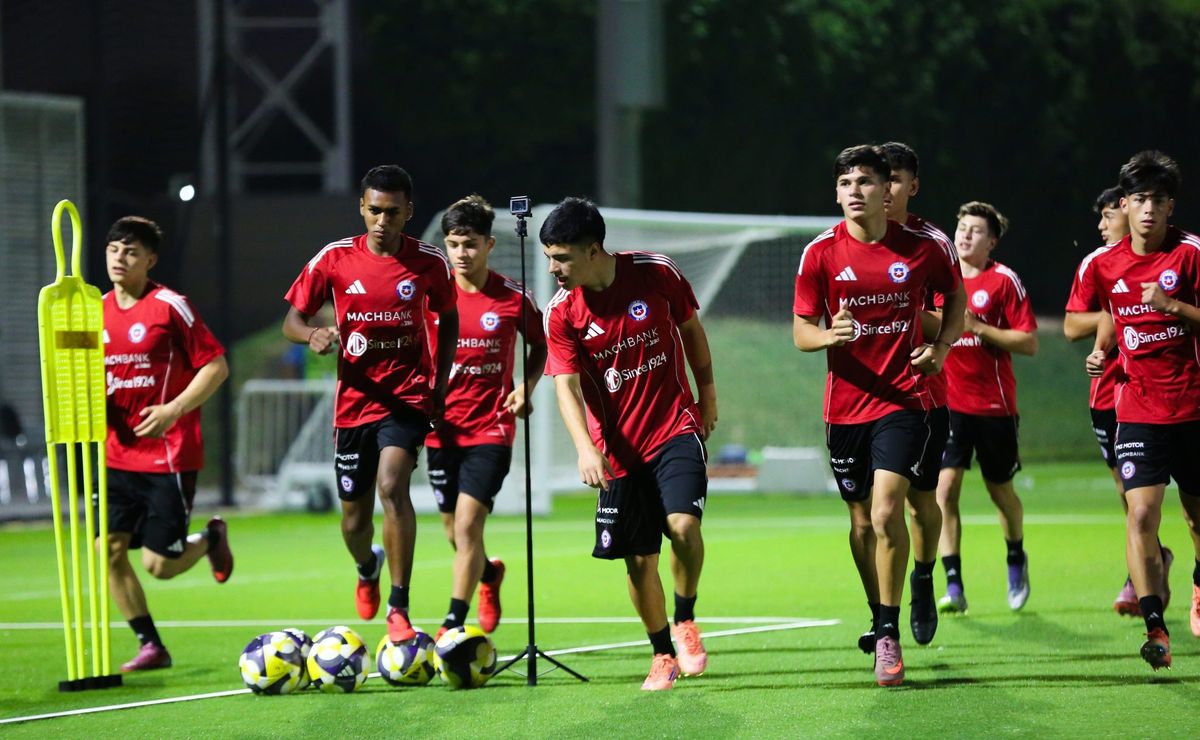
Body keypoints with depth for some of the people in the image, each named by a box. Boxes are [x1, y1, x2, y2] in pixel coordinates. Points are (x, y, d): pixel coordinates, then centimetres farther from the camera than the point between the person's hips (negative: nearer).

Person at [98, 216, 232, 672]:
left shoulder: (170, 307, -9)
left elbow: (216, 366, -9)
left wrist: (174, 410, -19)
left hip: (169, 456, -6)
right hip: (119, 456, 6)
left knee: (159, 564, -6)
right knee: (108, 549, -5)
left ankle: (212, 539, 27)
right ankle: (151, 647, 9)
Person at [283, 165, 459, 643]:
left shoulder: (430, 263, -4)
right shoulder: (335, 259, -4)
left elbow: (448, 319, 13)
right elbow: (292, 320, 2)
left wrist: (441, 383, 3)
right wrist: (312, 335, -22)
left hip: (409, 397, -2)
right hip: (354, 401, 2)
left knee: (392, 484, -26)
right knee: (355, 517, 9)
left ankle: (399, 609, -23)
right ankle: (368, 568, 48)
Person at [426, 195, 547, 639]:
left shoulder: (513, 298, -5)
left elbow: (540, 346, 12)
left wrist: (526, 387, -4)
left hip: (491, 429, -3)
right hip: (442, 428, 3)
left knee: (467, 525, -16)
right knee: (454, 531, 14)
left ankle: (453, 625, -15)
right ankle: (489, 574, 47)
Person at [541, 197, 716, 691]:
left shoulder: (656, 273, -8)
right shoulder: (561, 312, -7)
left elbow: (691, 327, 9)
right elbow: (567, 385, -11)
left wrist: (707, 391, 12)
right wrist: (586, 448, -25)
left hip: (675, 427, -1)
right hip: (618, 446, 1)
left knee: (683, 524, -23)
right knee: (639, 560, 1)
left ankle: (685, 623, 1)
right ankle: (663, 655, 21)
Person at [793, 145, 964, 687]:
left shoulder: (921, 249, -3)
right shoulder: (821, 254, -3)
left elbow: (954, 294, 18)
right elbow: (801, 333, -1)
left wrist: (941, 346, 2)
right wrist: (831, 335, -24)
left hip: (903, 400, -2)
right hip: (846, 406, 2)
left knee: (886, 511, -18)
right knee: (861, 520, 10)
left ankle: (890, 635, -10)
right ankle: (880, 618, 31)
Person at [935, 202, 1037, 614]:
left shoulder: (1004, 281, -5)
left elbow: (1030, 343, -10)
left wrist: (977, 327, -17)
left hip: (994, 404, -2)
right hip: (948, 404, 2)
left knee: (1000, 490, 11)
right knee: (945, 487, -13)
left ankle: (1016, 560, 40)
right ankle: (953, 587, -13)